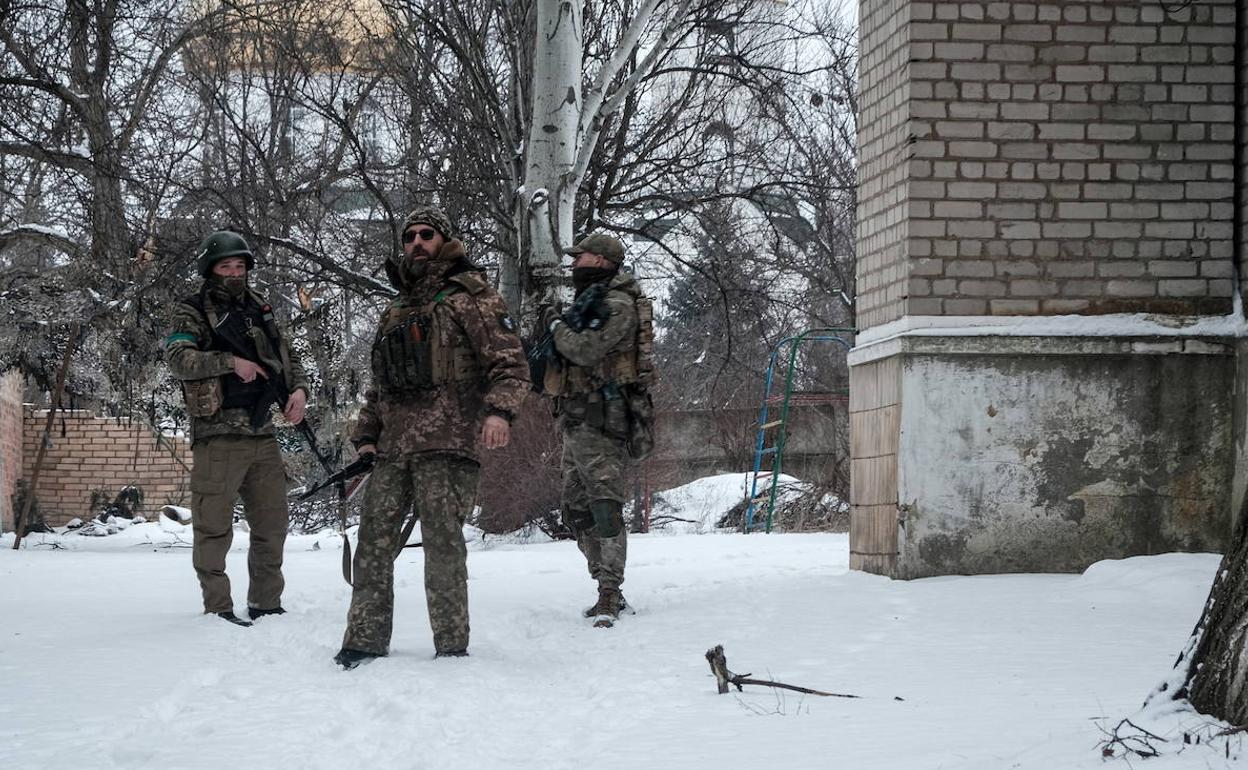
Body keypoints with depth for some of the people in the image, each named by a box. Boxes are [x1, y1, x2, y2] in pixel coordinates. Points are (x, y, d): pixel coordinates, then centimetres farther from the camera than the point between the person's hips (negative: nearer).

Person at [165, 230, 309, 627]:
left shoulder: (259, 309, 17)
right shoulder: (191, 312, 0)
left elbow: (287, 356, 24)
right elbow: (178, 358, -16)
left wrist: (299, 388, 5)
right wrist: (231, 361, -19)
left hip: (262, 435, 6)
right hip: (218, 435, -6)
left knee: (272, 522, 11)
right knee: (214, 527, -4)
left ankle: (266, 603, 23)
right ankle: (218, 609, 3)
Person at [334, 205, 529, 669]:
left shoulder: (470, 296, 3)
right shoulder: (396, 311, 25)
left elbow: (509, 362, -5)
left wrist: (499, 410, -21)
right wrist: (365, 435, 20)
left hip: (446, 443, -7)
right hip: (393, 448, 7)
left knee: (443, 544, -9)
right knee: (374, 540, 2)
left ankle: (452, 648, -2)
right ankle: (365, 641, 8)